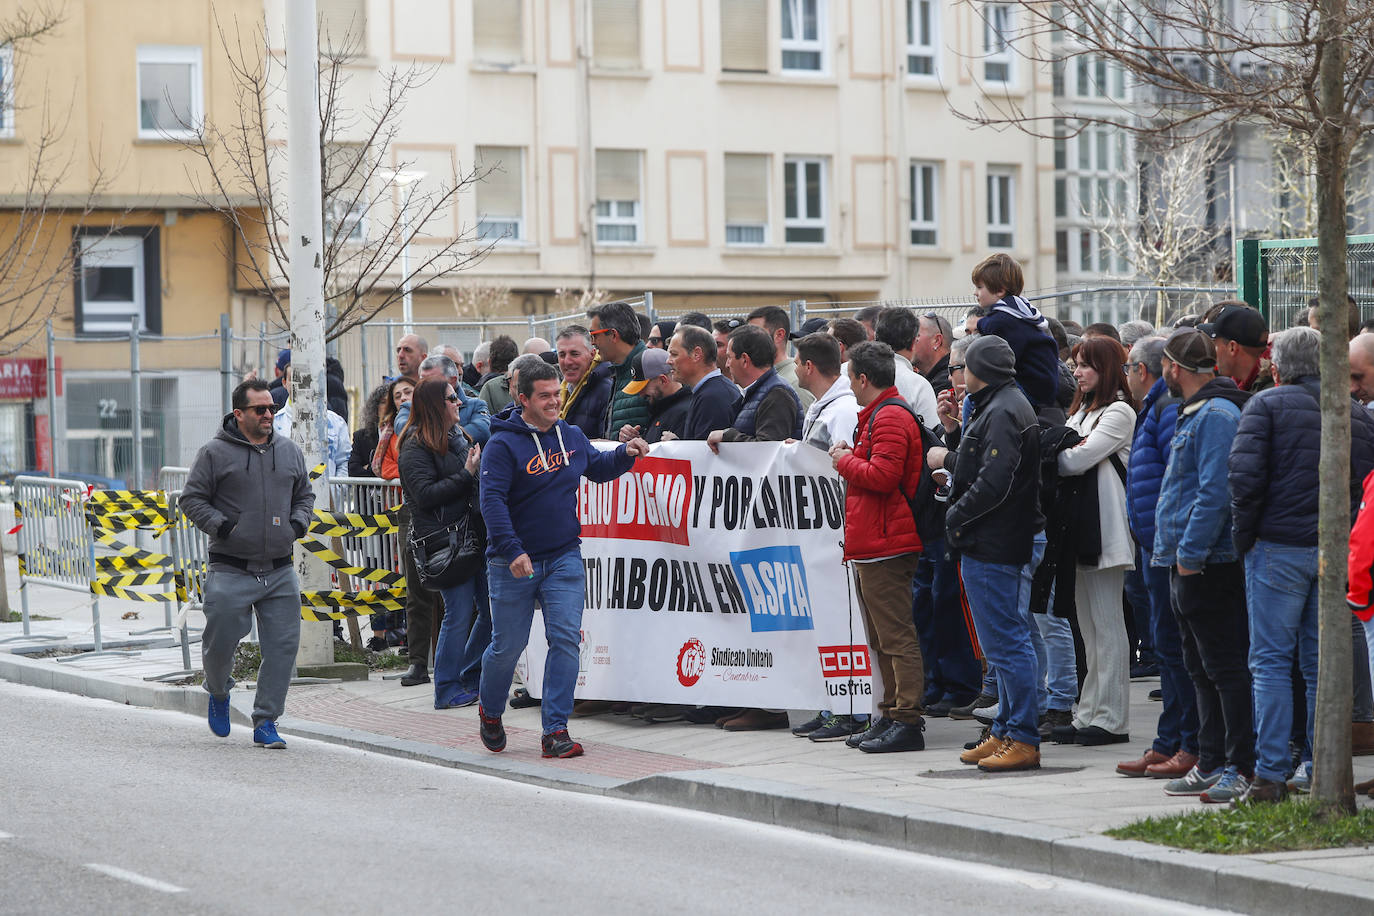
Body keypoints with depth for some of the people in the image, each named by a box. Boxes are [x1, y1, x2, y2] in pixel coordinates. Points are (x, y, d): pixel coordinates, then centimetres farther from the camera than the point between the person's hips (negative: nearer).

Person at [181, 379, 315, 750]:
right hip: (230, 571, -4)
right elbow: (192, 499, 0)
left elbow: (305, 495, 23)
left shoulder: (289, 451, 11)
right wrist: (222, 525, -14)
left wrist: (298, 524, 4)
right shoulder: (215, 453, -3)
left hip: (280, 572, 4)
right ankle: (218, 692, 34)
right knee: (221, 641, 1)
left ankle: (266, 722, 7)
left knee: (282, 647, -2)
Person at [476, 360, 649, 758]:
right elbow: (493, 500, -19)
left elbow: (598, 468, 26)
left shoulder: (572, 436, 7)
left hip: (564, 558, 4)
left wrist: (625, 453, 6)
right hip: (514, 563, -4)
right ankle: (489, 710, 32)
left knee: (566, 639, -7)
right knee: (508, 645, 5)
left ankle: (556, 729, -4)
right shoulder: (503, 444, -11)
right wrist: (513, 550, -28)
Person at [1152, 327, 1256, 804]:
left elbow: (1215, 492, -22)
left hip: (1208, 565, -11)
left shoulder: (1217, 415, -15)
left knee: (1225, 668, -8)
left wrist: (1190, 553, -21)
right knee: (1202, 670, 13)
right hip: (1188, 566, 11)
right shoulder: (1194, 414, 17)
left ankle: (1242, 768, -6)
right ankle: (1211, 763, 19)